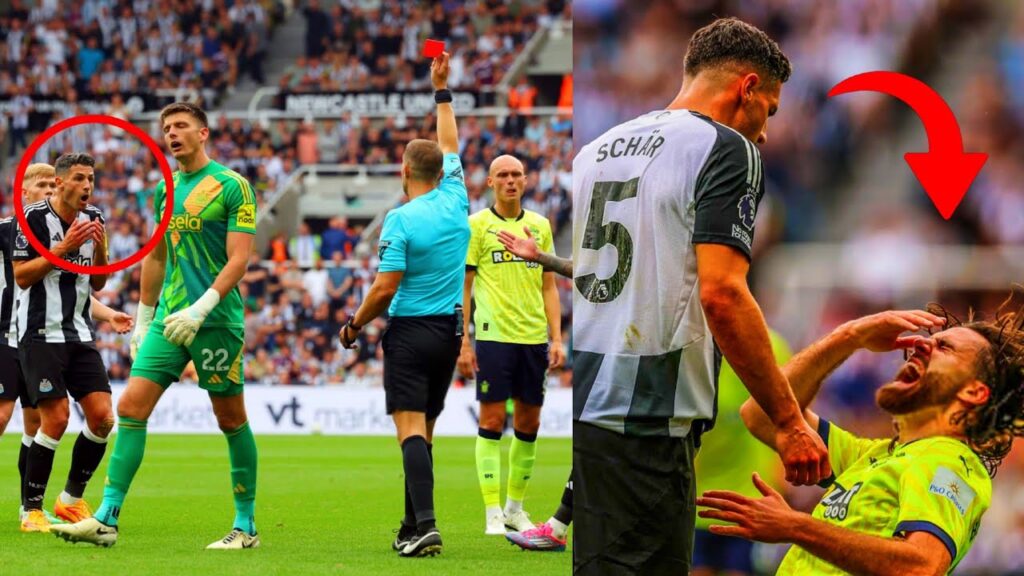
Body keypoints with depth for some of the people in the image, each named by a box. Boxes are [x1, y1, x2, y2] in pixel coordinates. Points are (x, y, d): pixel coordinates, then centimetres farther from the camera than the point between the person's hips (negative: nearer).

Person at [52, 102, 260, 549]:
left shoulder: (231, 186, -6)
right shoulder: (166, 190, 14)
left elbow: (238, 260, -12)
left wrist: (200, 309, -21)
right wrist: (143, 319, 21)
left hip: (217, 322, -6)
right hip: (168, 319, 6)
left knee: (231, 420, 2)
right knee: (131, 407, -5)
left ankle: (246, 526, 13)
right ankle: (106, 520, -7)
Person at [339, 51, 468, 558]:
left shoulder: (401, 220, -13)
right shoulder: (455, 202, 4)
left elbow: (385, 288, -14)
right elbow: (450, 145, 22)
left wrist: (354, 326, 2)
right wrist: (442, 90, 31)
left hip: (410, 331, -6)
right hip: (450, 331, 6)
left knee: (412, 429, -12)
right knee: (424, 429, 13)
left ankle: (425, 525, -26)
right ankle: (412, 528, 15)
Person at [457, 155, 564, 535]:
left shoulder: (540, 226, 13)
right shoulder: (476, 226, 1)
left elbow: (549, 287, 15)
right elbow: (463, 287, 0)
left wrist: (556, 338, 7)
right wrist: (463, 344, -6)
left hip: (534, 337, 4)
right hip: (494, 333, -4)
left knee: (529, 422, 7)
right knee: (492, 418, -6)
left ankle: (515, 508, 18)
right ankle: (493, 513, -3)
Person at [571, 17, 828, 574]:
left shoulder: (595, 149, 19)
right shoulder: (726, 150, -4)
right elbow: (721, 295, -15)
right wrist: (789, 422, -12)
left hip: (576, 406, 8)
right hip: (641, 423, -8)